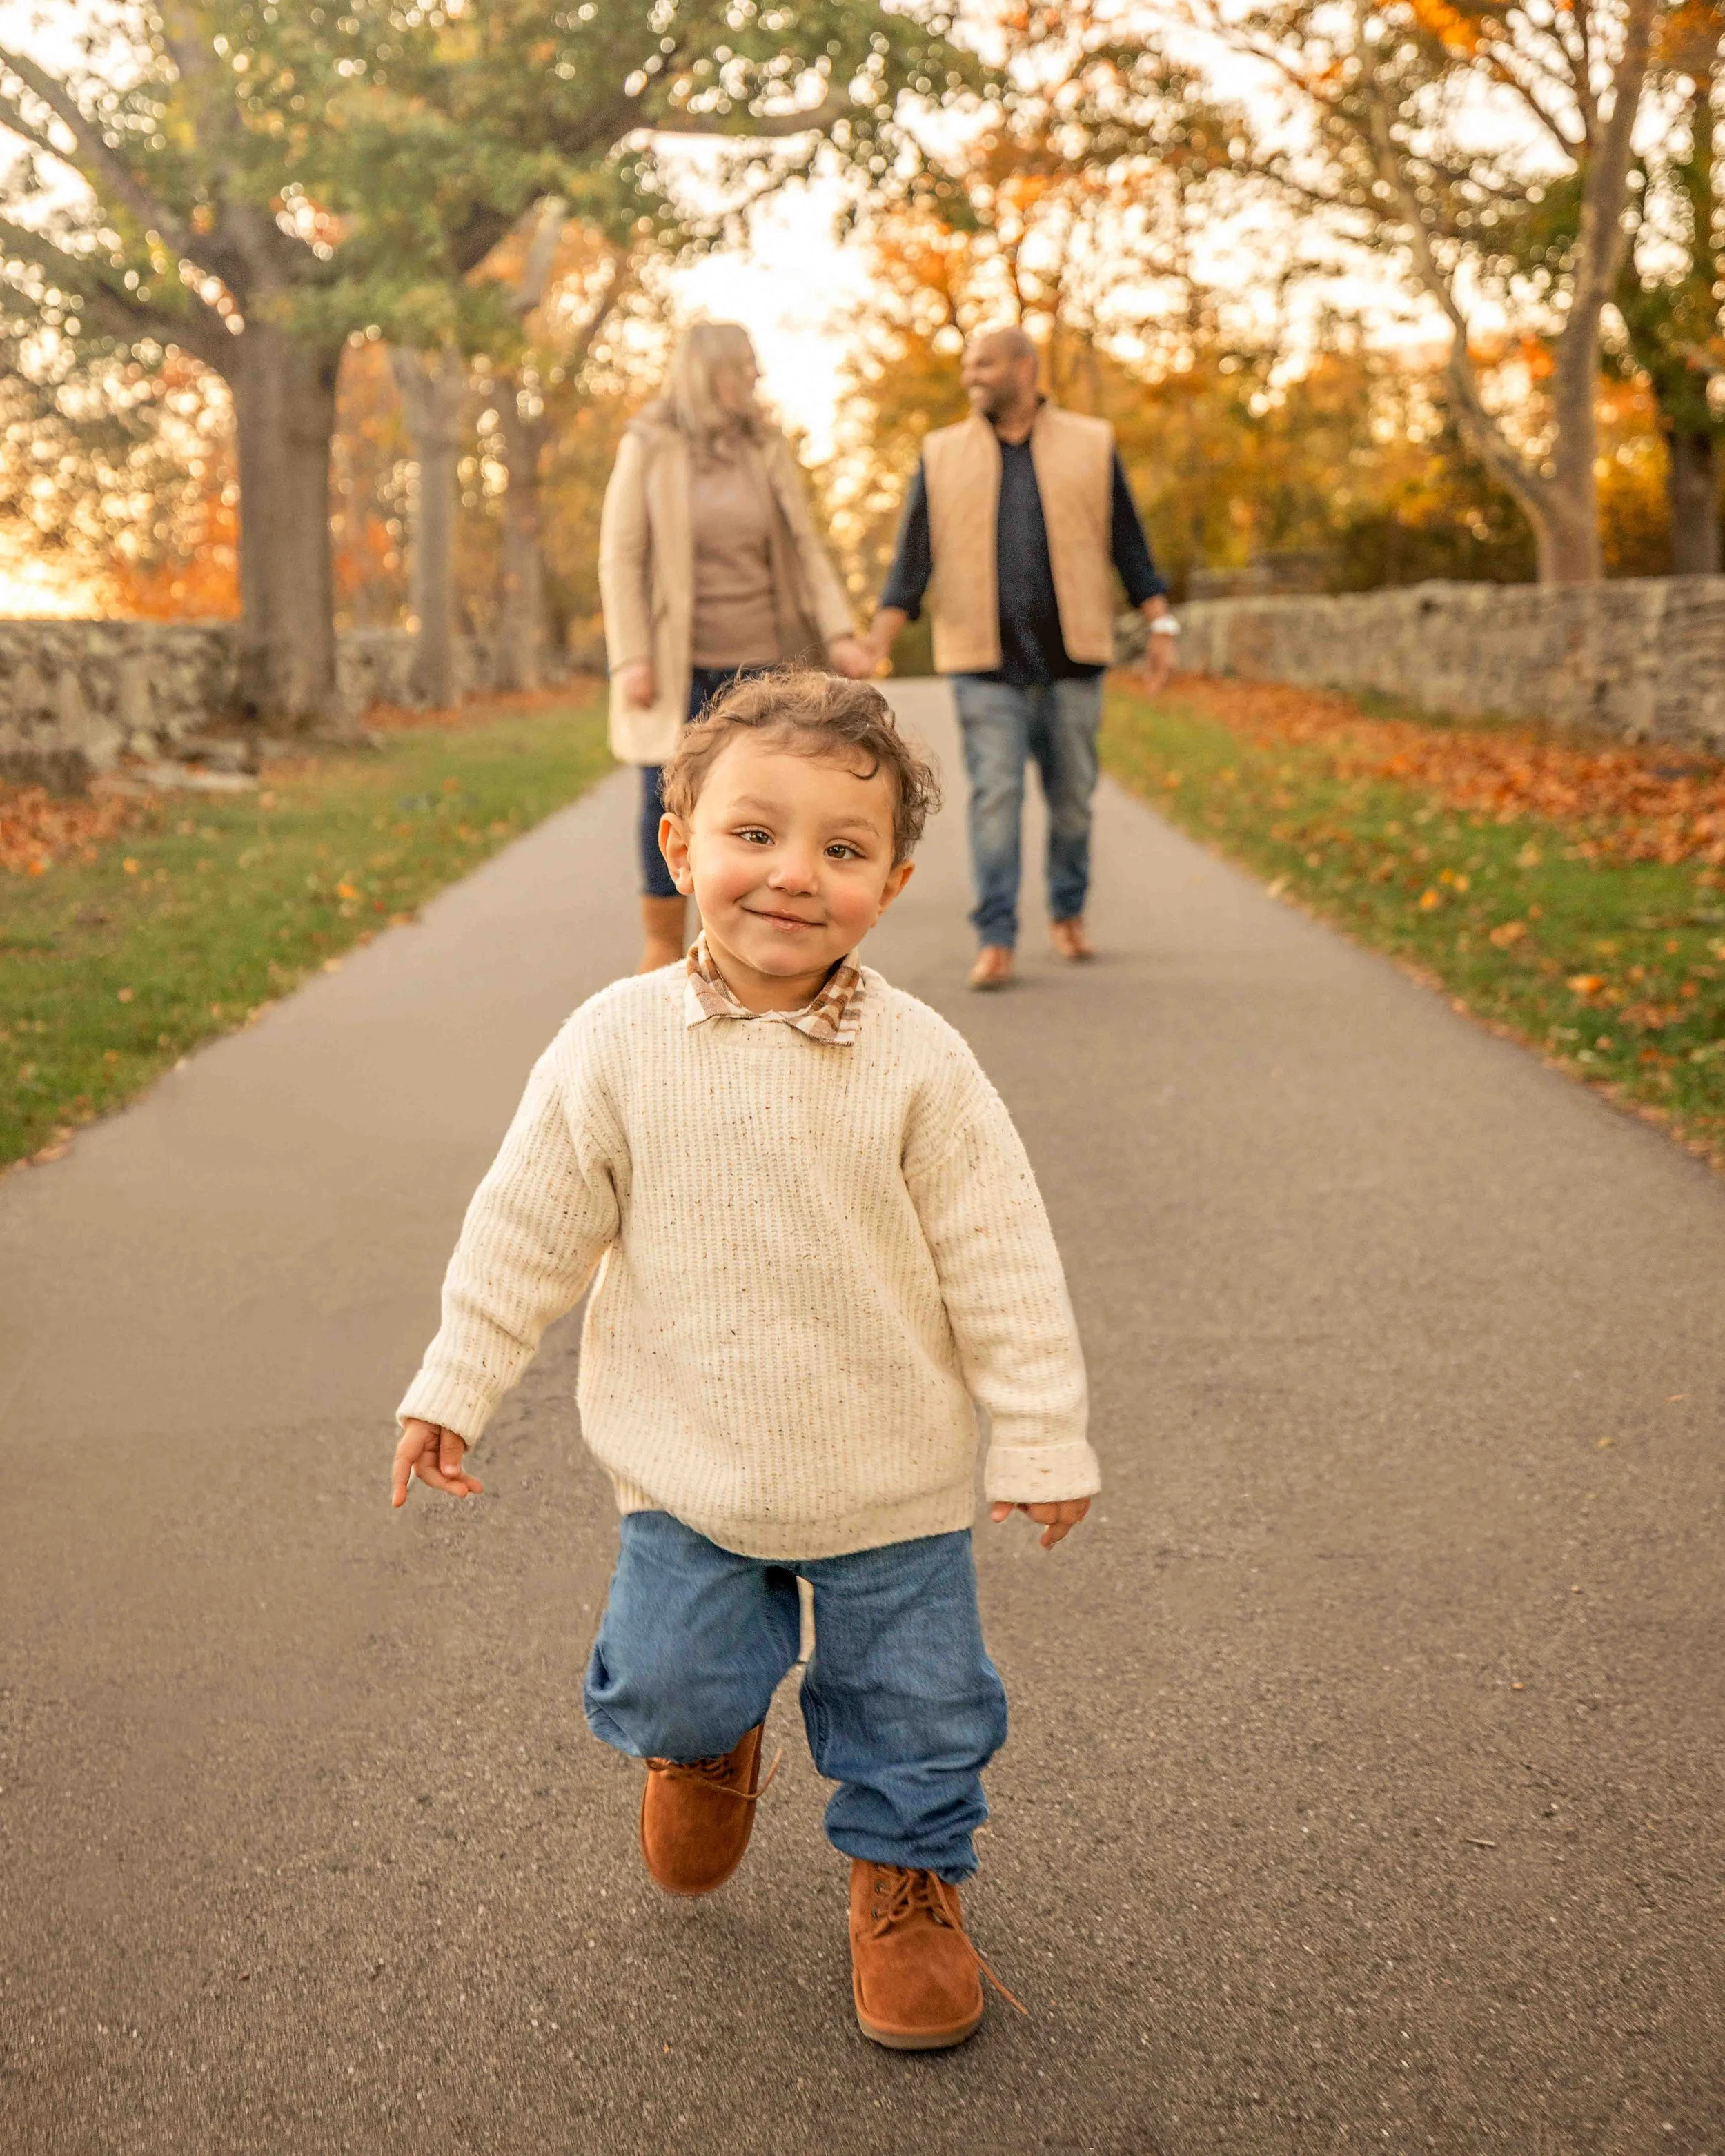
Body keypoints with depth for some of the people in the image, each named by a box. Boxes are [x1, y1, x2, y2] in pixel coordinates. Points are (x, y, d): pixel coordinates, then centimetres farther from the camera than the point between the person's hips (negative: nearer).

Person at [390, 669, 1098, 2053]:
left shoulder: (917, 1061, -13)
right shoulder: (618, 1044, -10)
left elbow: (999, 1259, -7)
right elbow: (530, 1226, -1)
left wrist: (1042, 1436, -4)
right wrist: (456, 1386, 3)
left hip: (894, 1471, 0)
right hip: (689, 1468, 1)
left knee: (917, 1701, 10)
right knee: (667, 1681, 5)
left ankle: (906, 1880, 38)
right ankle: (708, 1734, 42)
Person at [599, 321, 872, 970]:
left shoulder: (767, 449, 7)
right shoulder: (648, 448, -2)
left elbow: (805, 551, 7)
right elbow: (620, 558, -4)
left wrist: (838, 634, -6)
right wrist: (630, 659, -12)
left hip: (759, 660, 3)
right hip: (679, 665, -3)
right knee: (667, 802, -1)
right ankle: (663, 948, 12)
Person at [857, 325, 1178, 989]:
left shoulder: (1089, 446, 4)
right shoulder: (943, 456, 6)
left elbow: (1129, 544, 6)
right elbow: (912, 560, 3)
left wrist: (1160, 625, 0)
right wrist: (877, 643, -7)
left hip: (1071, 660, 0)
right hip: (986, 665, 0)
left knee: (1072, 797, 7)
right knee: (995, 797, -8)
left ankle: (1068, 914, 28)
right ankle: (996, 942, -7)